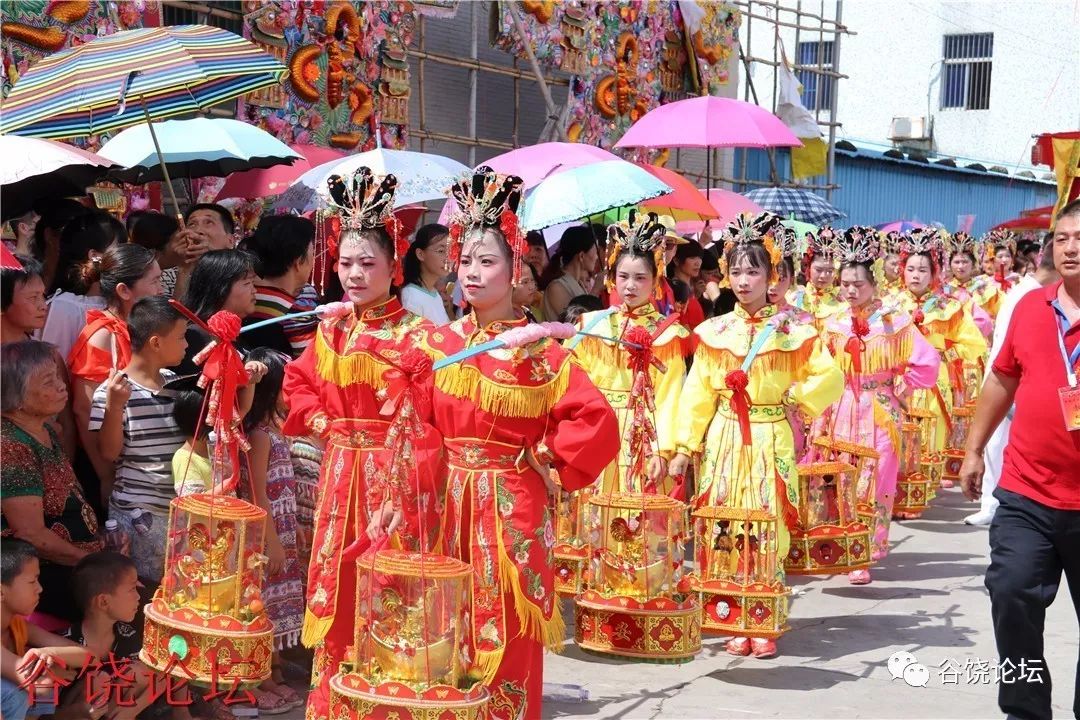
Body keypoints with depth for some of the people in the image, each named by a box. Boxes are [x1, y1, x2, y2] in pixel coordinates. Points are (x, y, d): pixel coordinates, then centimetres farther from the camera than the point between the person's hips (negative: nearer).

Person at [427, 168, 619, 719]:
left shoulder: (539, 350, -8)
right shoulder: (439, 341, 5)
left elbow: (596, 419, -14)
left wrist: (546, 458, -10)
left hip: (509, 505, -4)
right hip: (449, 502, 4)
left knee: (504, 634, 1)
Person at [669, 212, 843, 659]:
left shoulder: (791, 332, 2)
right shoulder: (714, 332, 6)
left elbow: (830, 379, 1)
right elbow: (698, 393, 3)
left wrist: (793, 397, -4)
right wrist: (684, 446, -1)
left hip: (771, 442, -2)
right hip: (723, 441, 2)